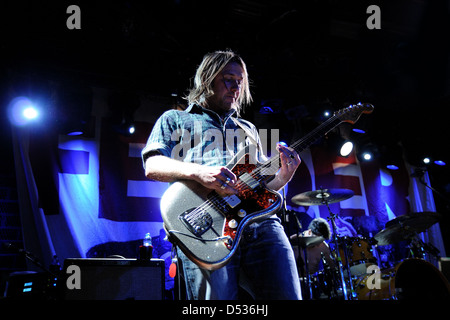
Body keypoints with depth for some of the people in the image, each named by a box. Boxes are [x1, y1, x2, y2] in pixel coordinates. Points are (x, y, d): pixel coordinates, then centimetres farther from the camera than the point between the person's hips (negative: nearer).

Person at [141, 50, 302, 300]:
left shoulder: (248, 129, 32)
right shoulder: (174, 119, 18)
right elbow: (152, 166, 2)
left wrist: (284, 175, 6)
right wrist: (198, 172, -17)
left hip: (260, 223, 4)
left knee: (287, 295, -7)